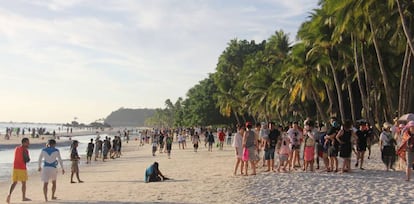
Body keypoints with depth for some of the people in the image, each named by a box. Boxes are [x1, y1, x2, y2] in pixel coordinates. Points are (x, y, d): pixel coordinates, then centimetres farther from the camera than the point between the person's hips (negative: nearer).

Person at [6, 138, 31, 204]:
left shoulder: (16, 148, 13)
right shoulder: (25, 150, -12)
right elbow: (27, 160, -15)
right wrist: (28, 158, 7)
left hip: (15, 168, 6)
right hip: (22, 168, -6)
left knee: (14, 182, 10)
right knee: (23, 183, 7)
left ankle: (9, 194, -12)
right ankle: (23, 197, 16)